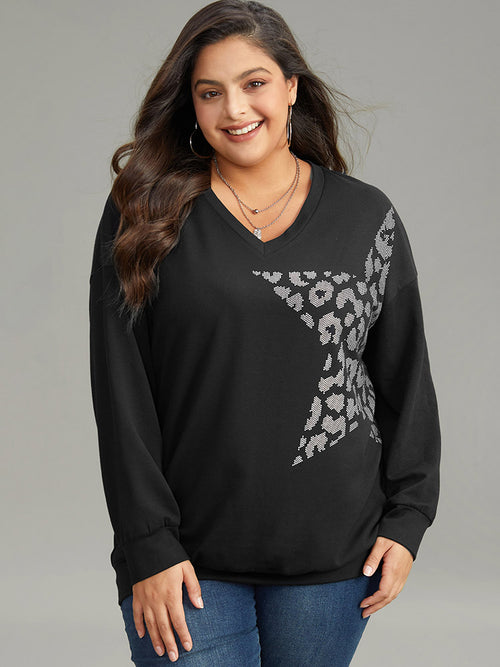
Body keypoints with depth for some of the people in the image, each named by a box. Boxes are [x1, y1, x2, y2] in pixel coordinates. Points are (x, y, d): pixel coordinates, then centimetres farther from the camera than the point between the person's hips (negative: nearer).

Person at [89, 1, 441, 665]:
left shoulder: (367, 216, 4)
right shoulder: (145, 213, 0)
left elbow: (406, 378, 9)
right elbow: (120, 390, -4)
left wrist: (406, 519, 3)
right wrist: (148, 547, -8)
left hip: (332, 559, 2)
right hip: (188, 556, -1)